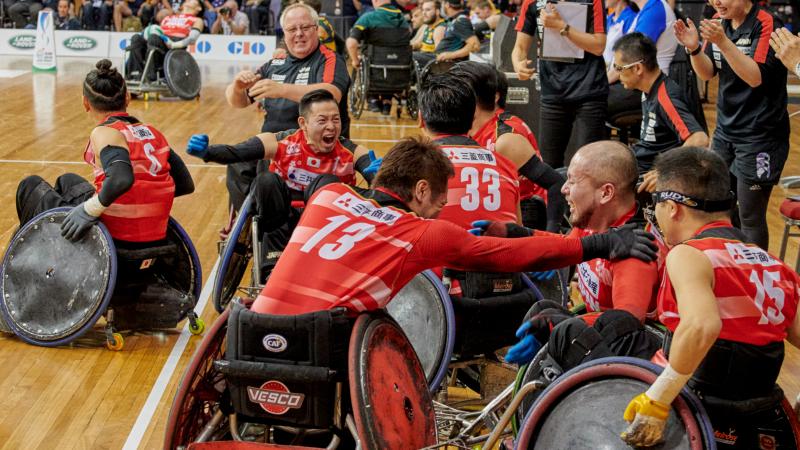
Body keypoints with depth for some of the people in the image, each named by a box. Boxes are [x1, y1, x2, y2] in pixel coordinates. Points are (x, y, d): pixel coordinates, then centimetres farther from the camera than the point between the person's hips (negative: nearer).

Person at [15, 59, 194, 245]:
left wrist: (90, 209, -23)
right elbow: (186, 185, 8)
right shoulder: (152, 133, 5)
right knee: (66, 181, 34)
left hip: (114, 238, -7)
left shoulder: (105, 133, -15)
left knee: (30, 186, 19)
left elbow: (121, 178, -35)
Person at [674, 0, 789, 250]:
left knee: (750, 218, -2)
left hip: (760, 138, -6)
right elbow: (707, 73, 6)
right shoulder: (719, 23, 5)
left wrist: (723, 42, -32)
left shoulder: (767, 24, -14)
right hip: (725, 131, 6)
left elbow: (756, 77, -22)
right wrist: (694, 49, -14)